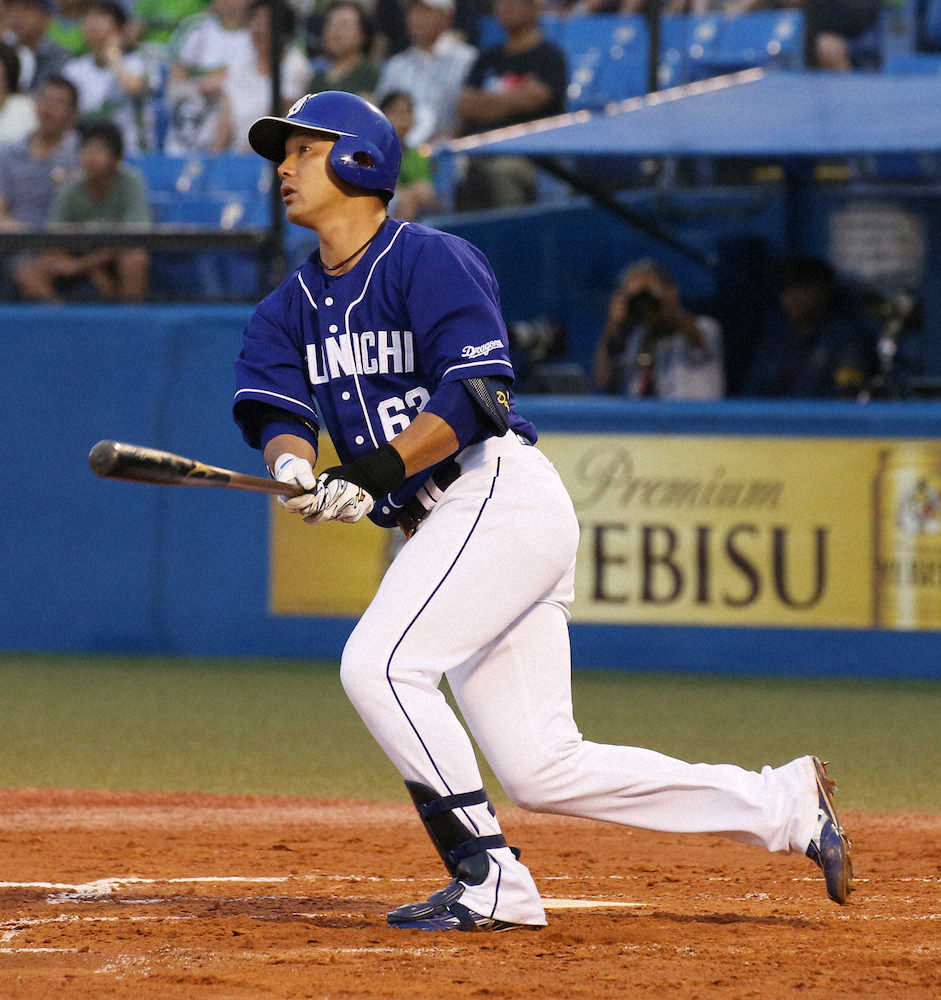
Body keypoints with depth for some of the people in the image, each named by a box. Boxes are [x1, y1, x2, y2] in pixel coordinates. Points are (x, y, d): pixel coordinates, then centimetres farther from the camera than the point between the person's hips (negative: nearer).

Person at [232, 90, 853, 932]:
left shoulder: (430, 261, -7)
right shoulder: (293, 309, 16)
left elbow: (476, 393, -18)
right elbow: (275, 411, 0)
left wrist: (382, 466, -29)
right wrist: (295, 468, -22)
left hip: (502, 493, -8)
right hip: (443, 526, 8)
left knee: (380, 664, -23)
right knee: (540, 769, 4)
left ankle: (491, 882, -18)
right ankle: (785, 805, 13)